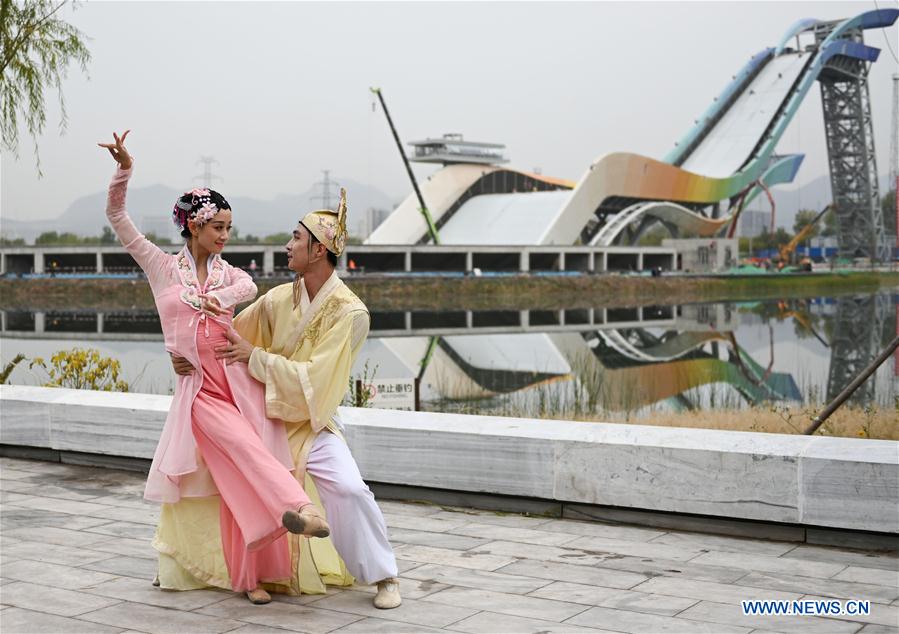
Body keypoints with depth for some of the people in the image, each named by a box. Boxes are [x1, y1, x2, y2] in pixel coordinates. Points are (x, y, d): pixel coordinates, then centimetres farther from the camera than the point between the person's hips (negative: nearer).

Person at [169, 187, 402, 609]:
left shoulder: (350, 313, -16)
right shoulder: (277, 299, -1)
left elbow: (313, 379, -22)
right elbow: (226, 338, 9)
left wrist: (255, 357, -23)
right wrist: (188, 357, -9)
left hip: (312, 424, -5)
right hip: (264, 417, 5)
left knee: (348, 488, -27)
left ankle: (383, 575, -7)